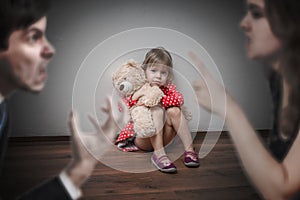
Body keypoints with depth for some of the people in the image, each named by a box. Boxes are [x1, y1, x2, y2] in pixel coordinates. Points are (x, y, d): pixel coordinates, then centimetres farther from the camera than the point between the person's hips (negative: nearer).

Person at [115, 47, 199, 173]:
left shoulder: (168, 87, 7)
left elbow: (179, 99, -13)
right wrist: (135, 96, -23)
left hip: (162, 138, 3)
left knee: (174, 111, -23)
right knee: (156, 110, -29)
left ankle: (189, 149, -24)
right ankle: (159, 154, -38)